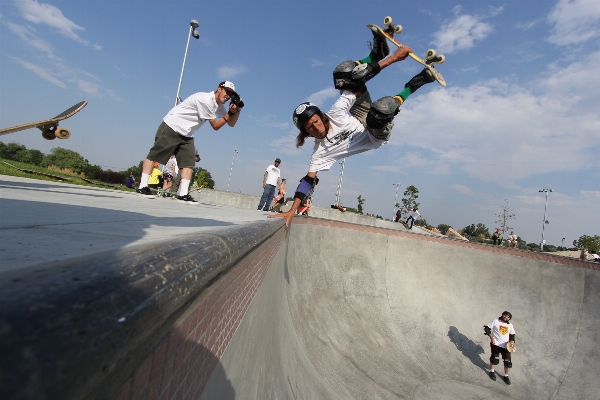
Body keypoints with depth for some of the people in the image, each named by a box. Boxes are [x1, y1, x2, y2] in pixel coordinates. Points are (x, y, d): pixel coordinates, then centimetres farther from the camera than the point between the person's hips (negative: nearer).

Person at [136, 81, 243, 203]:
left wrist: (236, 111, -9)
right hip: (171, 127, -8)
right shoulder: (205, 100, -21)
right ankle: (143, 186, 1)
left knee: (189, 163, -5)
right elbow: (215, 126, -17)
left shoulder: (219, 106, 6)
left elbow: (231, 123, 8)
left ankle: (183, 194, -5)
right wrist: (230, 114, -20)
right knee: (154, 155, -5)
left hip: (187, 135, 8)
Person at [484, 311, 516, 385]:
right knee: (494, 359, 4)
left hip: (506, 345, 3)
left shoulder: (510, 325, 6)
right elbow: (487, 328, -6)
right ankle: (492, 371, 31)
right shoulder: (496, 321, -7)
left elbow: (512, 335, 16)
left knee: (508, 361, 2)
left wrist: (512, 342, -2)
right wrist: (491, 338, -11)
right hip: (496, 344, -3)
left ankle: (506, 376, 26)